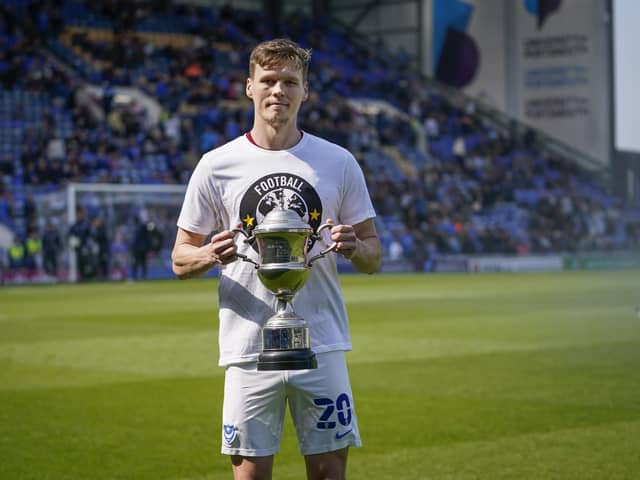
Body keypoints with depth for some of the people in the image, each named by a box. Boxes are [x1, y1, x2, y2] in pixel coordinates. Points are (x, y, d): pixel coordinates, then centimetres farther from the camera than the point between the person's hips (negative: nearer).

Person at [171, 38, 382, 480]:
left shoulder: (338, 162, 6)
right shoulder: (216, 165, 2)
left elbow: (373, 256, 9)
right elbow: (180, 260, 6)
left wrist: (353, 247, -14)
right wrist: (211, 254, -17)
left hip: (322, 345, 1)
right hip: (249, 347, -1)